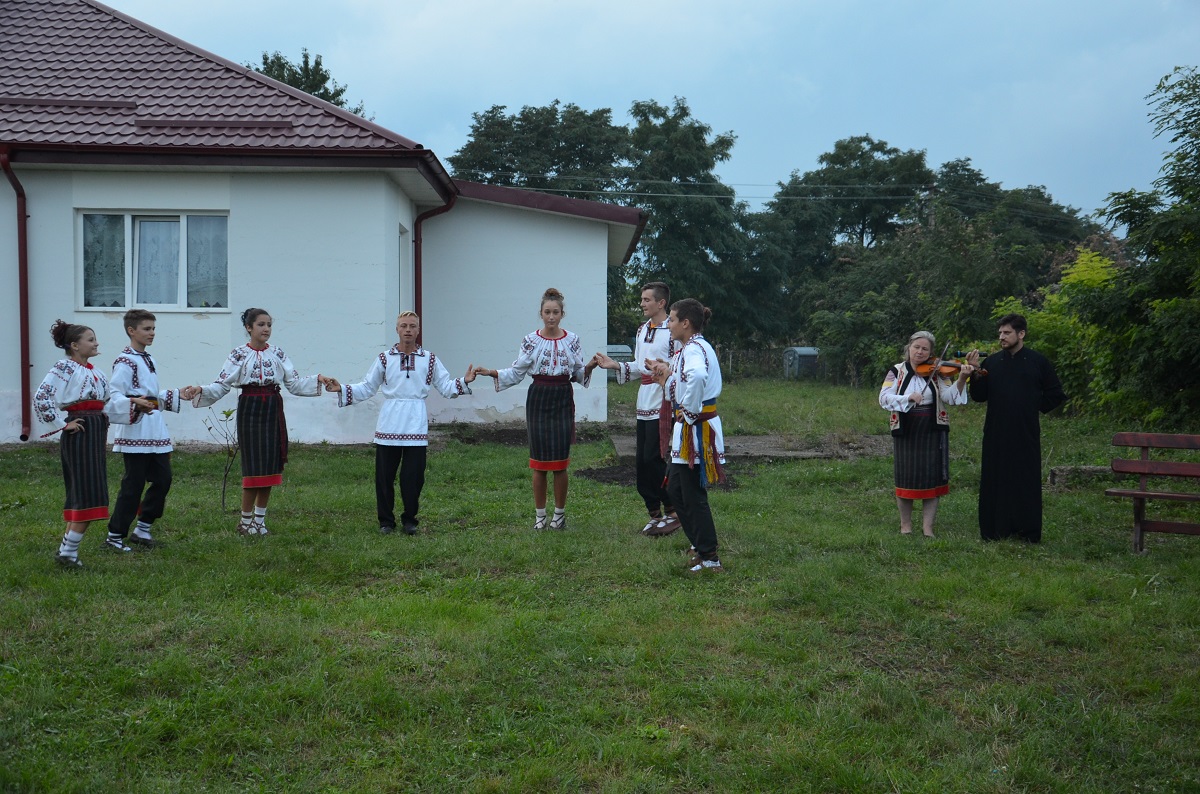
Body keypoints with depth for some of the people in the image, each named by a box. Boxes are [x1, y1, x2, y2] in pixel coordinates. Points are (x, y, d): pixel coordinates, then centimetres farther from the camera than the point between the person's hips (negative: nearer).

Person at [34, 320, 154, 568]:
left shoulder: (95, 372, 17)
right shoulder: (64, 368, -8)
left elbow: (111, 400, 15)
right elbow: (41, 398, -17)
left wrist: (134, 403, 1)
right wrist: (62, 424, -15)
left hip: (96, 434, 8)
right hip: (79, 433, -8)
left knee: (82, 495, 10)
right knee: (87, 495, -10)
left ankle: (67, 549, 17)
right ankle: (68, 551, -4)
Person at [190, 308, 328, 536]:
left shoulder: (277, 354, 8)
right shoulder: (239, 354, -1)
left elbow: (295, 383, 6)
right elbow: (222, 385, -5)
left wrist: (318, 380, -7)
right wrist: (201, 391, -22)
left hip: (273, 411, 3)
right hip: (250, 410, -3)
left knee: (270, 466, 5)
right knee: (253, 467, -5)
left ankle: (260, 519, 19)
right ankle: (246, 521, 9)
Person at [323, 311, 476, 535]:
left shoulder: (429, 359, 8)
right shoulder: (384, 359, 7)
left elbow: (446, 387, 9)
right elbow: (366, 388, 9)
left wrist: (464, 382, -8)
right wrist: (341, 389, -2)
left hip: (416, 425, 0)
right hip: (389, 424, 0)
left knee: (413, 476, 0)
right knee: (384, 476, 2)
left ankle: (409, 519, 17)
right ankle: (386, 521, 16)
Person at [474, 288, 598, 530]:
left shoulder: (572, 340, 4)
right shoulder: (531, 341, 1)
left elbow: (579, 374, 8)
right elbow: (516, 373, 3)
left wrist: (589, 367, -11)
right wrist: (493, 373, -11)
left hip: (563, 400, 0)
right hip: (538, 400, 0)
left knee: (560, 461, 0)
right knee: (539, 460, 1)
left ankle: (560, 513, 14)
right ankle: (539, 514, 13)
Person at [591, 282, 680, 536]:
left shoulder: (673, 331, -11)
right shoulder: (642, 329, 16)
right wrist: (615, 365, 11)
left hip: (663, 405, -8)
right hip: (644, 405, 9)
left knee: (653, 458, -9)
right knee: (642, 462, 9)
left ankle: (673, 512, 5)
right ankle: (655, 514, 20)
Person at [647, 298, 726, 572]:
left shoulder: (694, 349, -18)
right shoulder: (690, 348, 15)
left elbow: (697, 377, -40)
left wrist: (689, 412, -30)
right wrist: (667, 375, 16)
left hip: (696, 430, -10)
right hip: (687, 429, 10)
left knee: (693, 493, -2)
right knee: (675, 488, 19)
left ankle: (708, 557, 8)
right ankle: (700, 543, 30)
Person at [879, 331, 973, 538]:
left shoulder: (937, 373, 2)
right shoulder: (896, 372, 1)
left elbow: (949, 397, -10)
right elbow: (884, 398, -11)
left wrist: (961, 379, -27)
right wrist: (908, 397, -25)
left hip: (933, 433, 0)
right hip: (905, 433, 0)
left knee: (931, 479, 1)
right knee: (905, 478, 6)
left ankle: (928, 527, 9)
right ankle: (905, 525, 21)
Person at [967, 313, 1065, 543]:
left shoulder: (1038, 362, 2)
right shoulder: (991, 362, 6)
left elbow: (1055, 394, 8)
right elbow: (979, 396, 2)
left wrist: (1034, 408, 3)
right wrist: (975, 372, -11)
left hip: (1026, 434, -2)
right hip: (996, 433, 2)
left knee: (1027, 480, 2)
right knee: (995, 481, 3)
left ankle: (1029, 531, 9)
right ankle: (994, 529, 10)